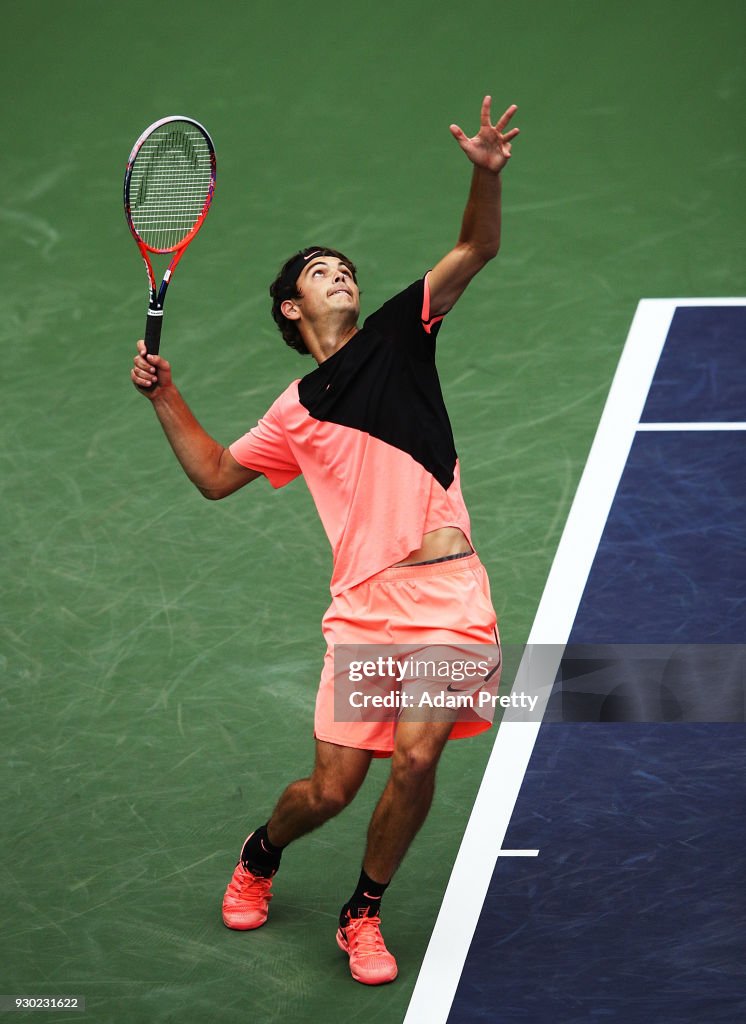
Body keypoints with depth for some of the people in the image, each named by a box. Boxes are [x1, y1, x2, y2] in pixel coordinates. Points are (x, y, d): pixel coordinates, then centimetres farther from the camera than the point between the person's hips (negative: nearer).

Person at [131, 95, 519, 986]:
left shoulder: (397, 335, 12)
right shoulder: (296, 414, 17)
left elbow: (476, 249, 1)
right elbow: (214, 476, 27)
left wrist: (487, 175, -18)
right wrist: (165, 397, 16)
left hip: (449, 596, -1)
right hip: (366, 606, 1)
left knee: (416, 757, -16)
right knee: (332, 787, -1)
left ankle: (363, 915, 8)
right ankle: (260, 856, 34)